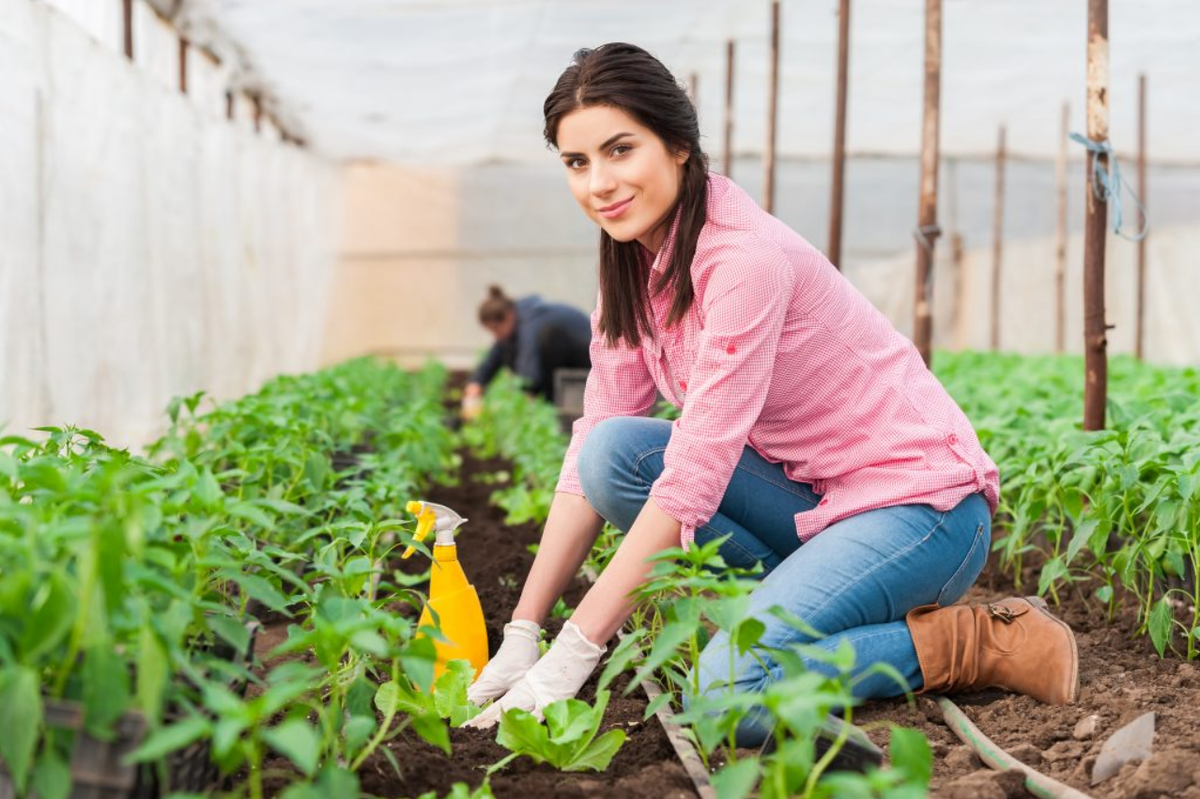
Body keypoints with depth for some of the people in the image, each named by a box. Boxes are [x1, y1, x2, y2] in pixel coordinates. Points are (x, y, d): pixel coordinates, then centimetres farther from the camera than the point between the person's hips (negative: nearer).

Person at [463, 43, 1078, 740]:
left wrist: (573, 655, -26)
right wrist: (523, 634, -7)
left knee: (727, 693, -27)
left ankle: (973, 642, -6)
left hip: (919, 505, -7)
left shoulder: (746, 256, -23)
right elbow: (590, 455, -1)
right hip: (815, 499, 8)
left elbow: (693, 477, -27)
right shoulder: (636, 265, 2)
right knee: (615, 451, -14)